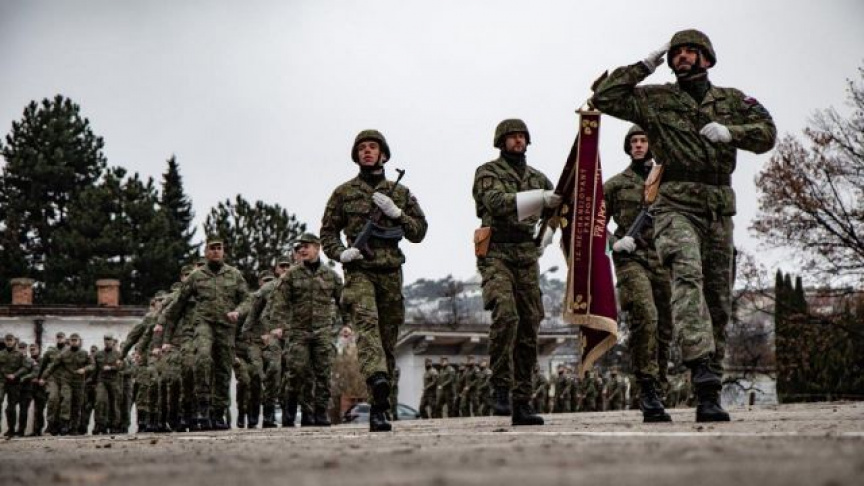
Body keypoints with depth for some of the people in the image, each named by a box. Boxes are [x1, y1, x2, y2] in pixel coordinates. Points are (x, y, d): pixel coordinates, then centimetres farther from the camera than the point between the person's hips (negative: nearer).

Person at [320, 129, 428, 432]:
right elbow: (328, 232, 14)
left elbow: (419, 232, 12)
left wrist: (395, 213, -4)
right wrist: (340, 253, -6)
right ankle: (377, 379, -49)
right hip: (359, 270, -2)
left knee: (388, 338, 3)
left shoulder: (399, 193, 15)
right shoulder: (344, 193, 11)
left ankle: (379, 408, 10)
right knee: (366, 322, -27)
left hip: (391, 272, 3)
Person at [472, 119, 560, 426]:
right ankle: (501, 390, -20)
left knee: (529, 327, 2)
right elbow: (498, 203, -17)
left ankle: (522, 403, 6)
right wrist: (539, 198, -28)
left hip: (527, 257, 5)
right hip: (496, 254, -5)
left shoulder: (537, 178, 19)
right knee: (505, 314, -26)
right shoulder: (488, 173, 3)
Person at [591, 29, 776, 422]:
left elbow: (767, 134, 10)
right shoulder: (656, 100, 11)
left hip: (719, 209, 3)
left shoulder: (732, 100, 17)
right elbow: (603, 98, 4)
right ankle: (703, 369, -41)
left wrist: (729, 132, -6)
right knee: (687, 274, -29)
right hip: (677, 205, -3)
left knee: (718, 300, 4)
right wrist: (644, 67, 5)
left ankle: (710, 394, 10)